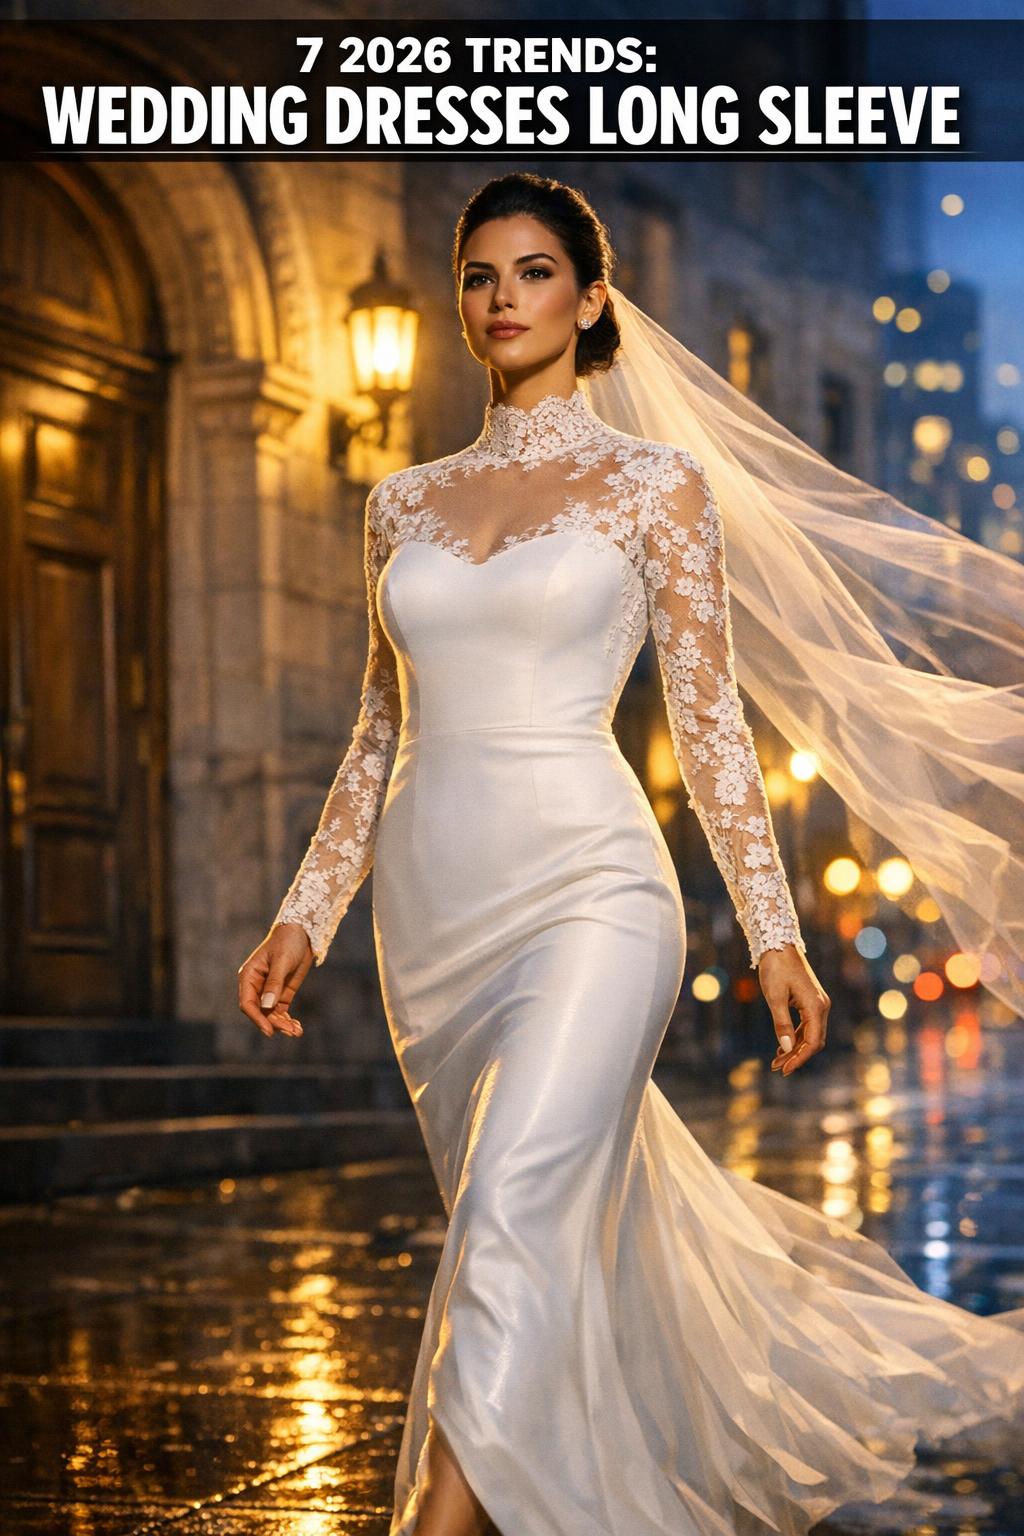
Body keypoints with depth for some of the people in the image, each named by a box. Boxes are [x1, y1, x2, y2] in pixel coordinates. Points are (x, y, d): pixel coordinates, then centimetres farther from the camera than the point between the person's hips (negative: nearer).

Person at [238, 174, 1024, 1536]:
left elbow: (710, 720, 0)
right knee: (581, 1221, 13)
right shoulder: (406, 502, 12)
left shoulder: (653, 485, 1)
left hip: (587, 893, -5)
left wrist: (775, 931, -3)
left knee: (517, 1209, -19)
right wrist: (306, 913, 11)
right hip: (435, 912, 5)